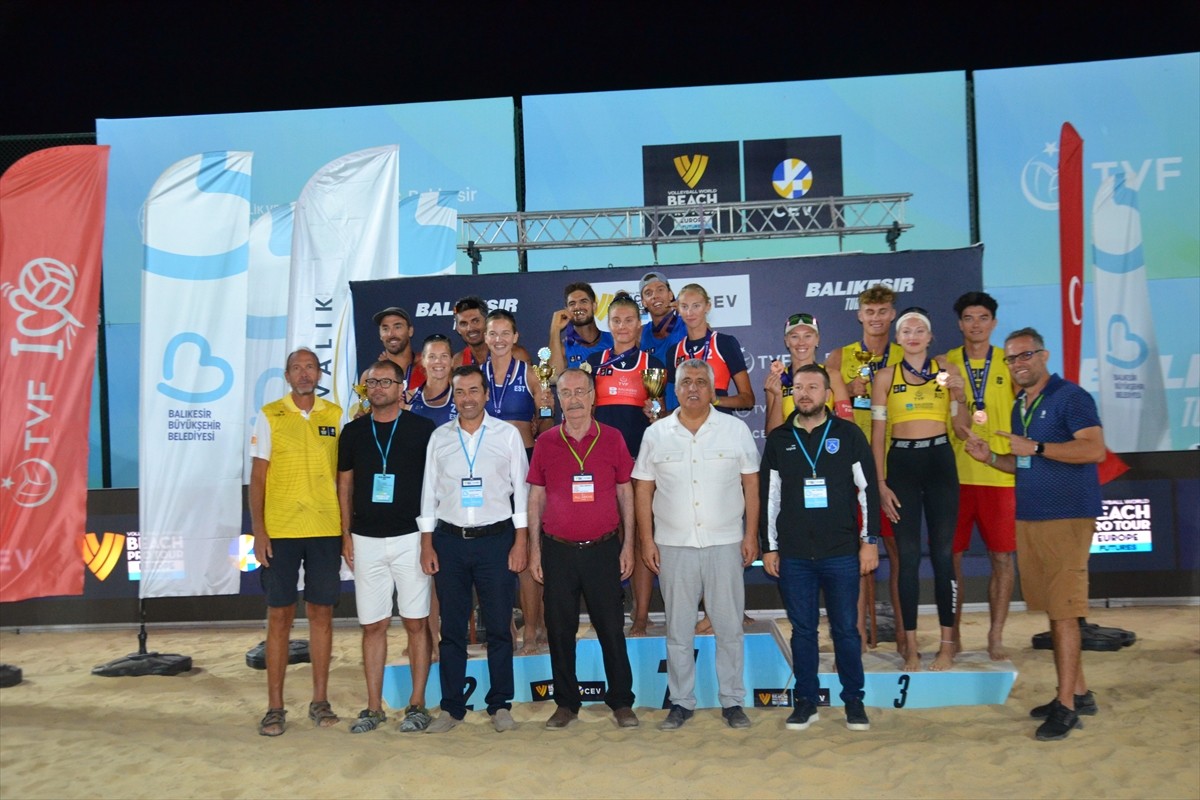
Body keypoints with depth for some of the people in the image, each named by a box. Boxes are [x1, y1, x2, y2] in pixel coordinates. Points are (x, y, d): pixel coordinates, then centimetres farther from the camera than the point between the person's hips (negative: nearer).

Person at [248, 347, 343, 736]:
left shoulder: (335, 416, 7)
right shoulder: (269, 416, 2)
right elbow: (258, 477, 1)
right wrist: (258, 531, -7)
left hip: (326, 529, 2)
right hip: (280, 531, -2)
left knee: (322, 613, 7)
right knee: (279, 616, 3)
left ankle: (320, 700, 18)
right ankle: (275, 707, 12)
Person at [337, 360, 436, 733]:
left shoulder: (422, 429, 0)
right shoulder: (353, 432, 9)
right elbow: (345, 485, 14)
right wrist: (346, 534, 6)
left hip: (410, 537, -2)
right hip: (366, 540, 3)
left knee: (416, 622, 1)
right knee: (373, 625, 6)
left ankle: (417, 704, 11)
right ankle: (374, 707, 14)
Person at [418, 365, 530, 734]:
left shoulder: (507, 434, 2)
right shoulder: (439, 437, 7)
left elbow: (520, 489, 2)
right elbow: (429, 492, 8)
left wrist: (520, 541, -4)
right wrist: (426, 544, 3)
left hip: (496, 538, -2)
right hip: (449, 540, 2)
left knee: (499, 627, 4)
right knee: (451, 628, 8)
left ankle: (500, 705, 16)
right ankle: (451, 707, 18)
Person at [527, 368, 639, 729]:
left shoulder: (612, 439, 2)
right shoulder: (545, 442, 4)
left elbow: (625, 493, 6)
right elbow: (536, 498, 7)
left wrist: (628, 544, 2)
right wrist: (534, 549, 3)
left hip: (603, 548, -1)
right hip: (557, 550, 1)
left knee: (611, 627, 5)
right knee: (560, 629, 8)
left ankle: (621, 701, 18)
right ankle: (566, 703, 21)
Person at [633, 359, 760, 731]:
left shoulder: (736, 429, 0)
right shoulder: (656, 434, 3)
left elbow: (751, 484, 3)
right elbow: (643, 489, 6)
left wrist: (751, 534, -1)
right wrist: (647, 540, 1)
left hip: (725, 544, -1)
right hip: (673, 546, 1)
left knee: (729, 626, 7)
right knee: (678, 629, 9)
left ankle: (732, 701, 20)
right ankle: (681, 701, 22)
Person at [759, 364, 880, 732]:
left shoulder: (849, 434, 1)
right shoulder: (778, 439, 6)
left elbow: (868, 490, 2)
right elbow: (768, 496, 8)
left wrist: (869, 540, -2)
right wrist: (769, 547, 5)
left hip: (842, 553, -1)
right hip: (793, 555, 2)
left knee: (846, 629, 5)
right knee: (802, 630, 8)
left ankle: (854, 700, 19)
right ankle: (805, 701, 19)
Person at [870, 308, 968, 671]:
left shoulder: (946, 370, 7)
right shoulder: (886, 376, 5)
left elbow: (962, 427, 7)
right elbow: (877, 434, 4)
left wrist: (959, 393, -10)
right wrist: (880, 483, -2)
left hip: (940, 460, 0)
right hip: (902, 462, 0)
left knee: (942, 552, 2)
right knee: (908, 555, 2)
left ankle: (947, 643, 12)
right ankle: (910, 645, 9)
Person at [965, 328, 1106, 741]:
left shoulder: (1070, 397, -7)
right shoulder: (1019, 407, 16)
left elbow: (1095, 449, -19)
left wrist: (1035, 447, -20)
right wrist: (990, 457, 6)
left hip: (1067, 519, -8)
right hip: (1029, 519, 8)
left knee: (1064, 610, -7)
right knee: (1053, 610, 12)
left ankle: (1067, 706, -2)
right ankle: (1078, 692, 22)